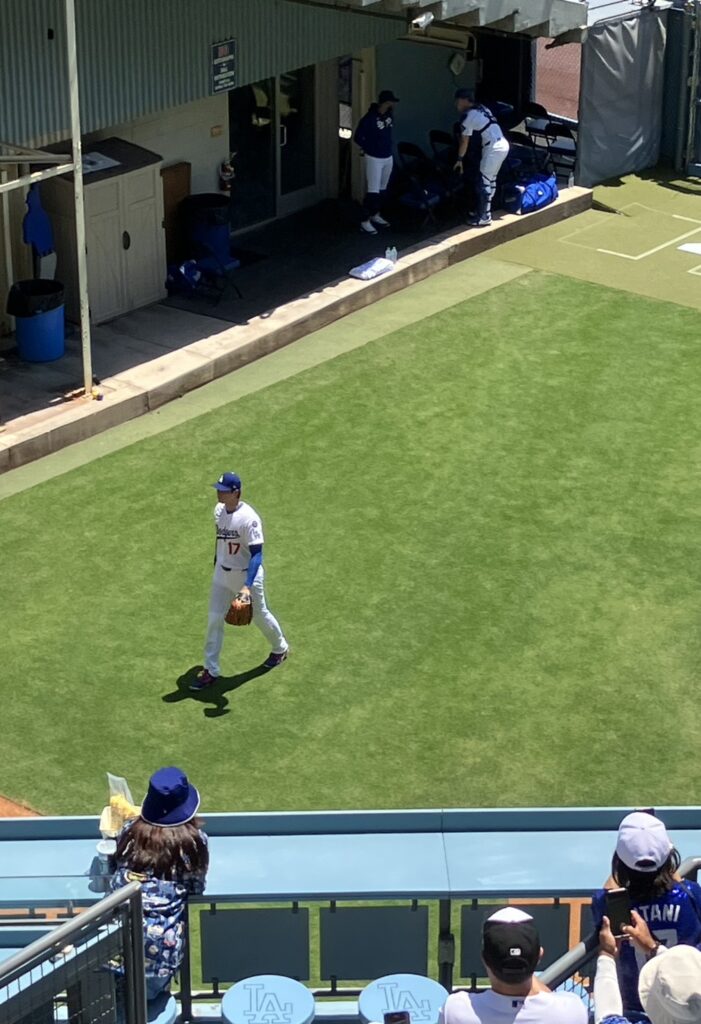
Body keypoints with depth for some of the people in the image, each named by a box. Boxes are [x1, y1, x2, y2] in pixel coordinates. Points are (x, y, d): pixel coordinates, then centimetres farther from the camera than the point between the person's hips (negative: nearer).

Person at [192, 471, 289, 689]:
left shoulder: (248, 518, -26)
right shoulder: (219, 510, -3)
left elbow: (256, 554, -28)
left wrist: (247, 585, -37)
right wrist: (215, 564, 23)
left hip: (247, 575, -6)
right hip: (222, 574, 6)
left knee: (259, 615, 14)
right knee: (214, 619, 2)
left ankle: (280, 648, 42)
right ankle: (210, 670, 10)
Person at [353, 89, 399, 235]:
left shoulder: (389, 115, 2)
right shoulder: (369, 118, -21)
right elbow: (358, 137, -15)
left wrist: (386, 147, 13)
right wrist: (370, 149, -6)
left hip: (388, 158, 7)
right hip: (374, 159, -7)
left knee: (382, 189, 16)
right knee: (373, 190, -8)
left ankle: (376, 215, 31)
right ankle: (365, 221, -2)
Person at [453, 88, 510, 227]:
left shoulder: (469, 116, -8)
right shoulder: (482, 108, 18)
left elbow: (464, 141, -4)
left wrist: (460, 159, 6)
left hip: (493, 149, -9)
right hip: (503, 145, 9)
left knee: (484, 183, -2)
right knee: (491, 180, 19)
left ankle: (483, 217, 2)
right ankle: (486, 211, 27)